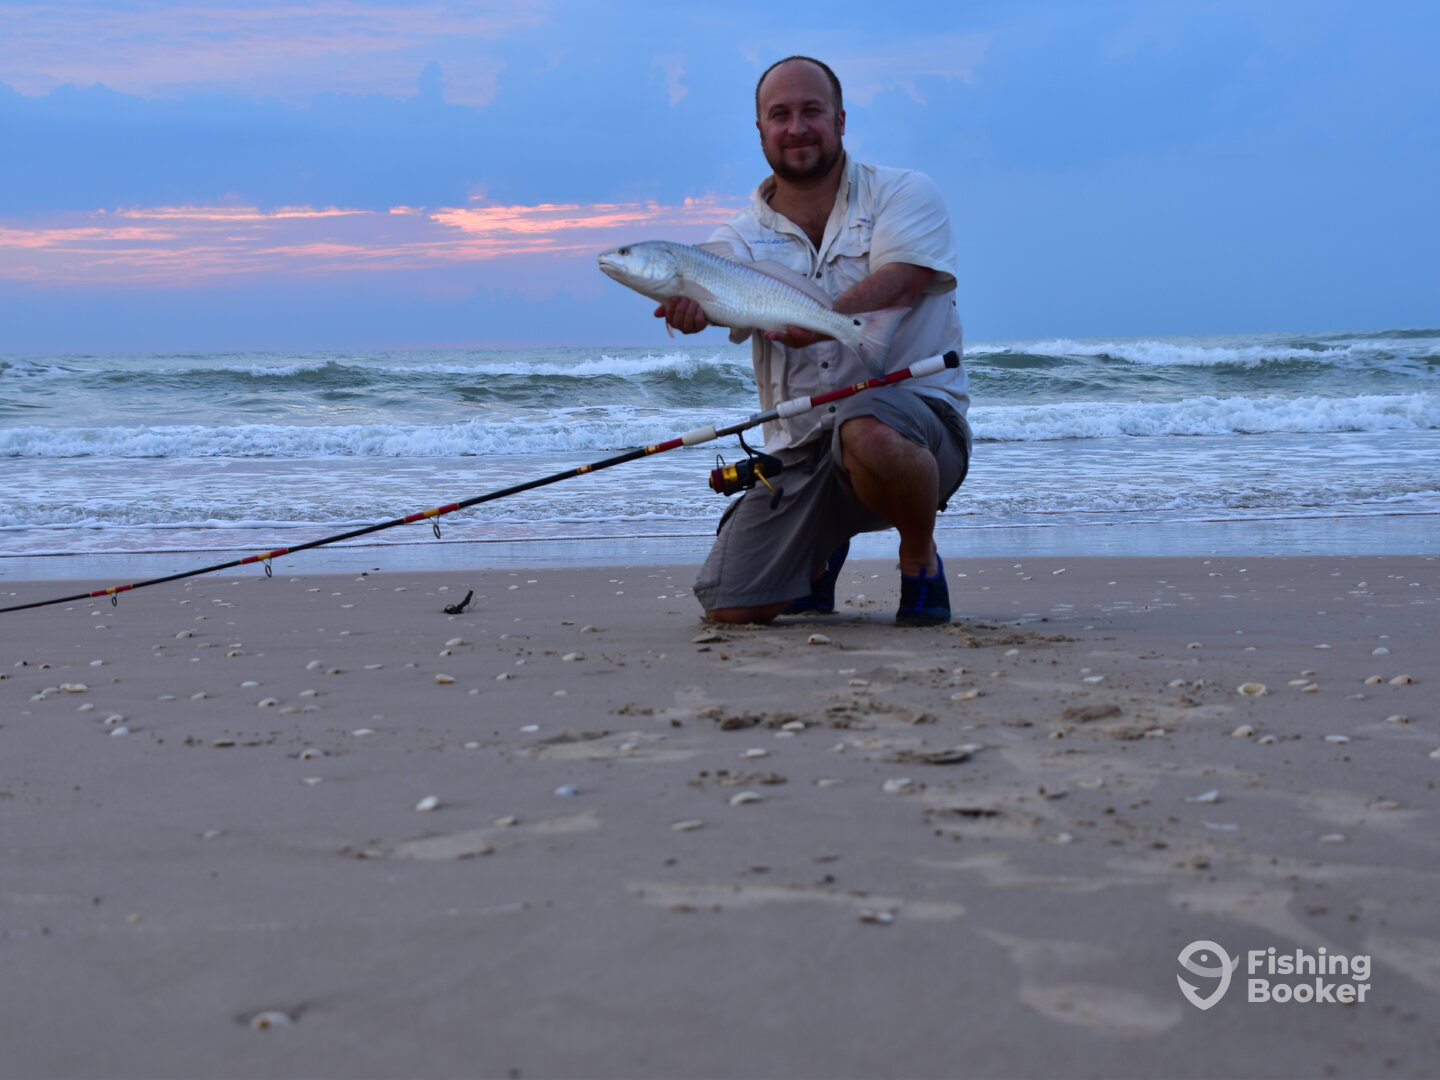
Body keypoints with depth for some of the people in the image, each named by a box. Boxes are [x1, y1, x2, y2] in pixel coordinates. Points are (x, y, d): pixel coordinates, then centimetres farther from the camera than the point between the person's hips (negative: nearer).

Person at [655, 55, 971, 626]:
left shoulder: (903, 193, 1)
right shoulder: (743, 235, 9)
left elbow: (901, 281, -17)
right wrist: (688, 307, -40)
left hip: (912, 407, -4)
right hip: (799, 446, 4)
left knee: (868, 431, -42)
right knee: (730, 607, -7)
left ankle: (920, 559, -10)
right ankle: (821, 549, 28)